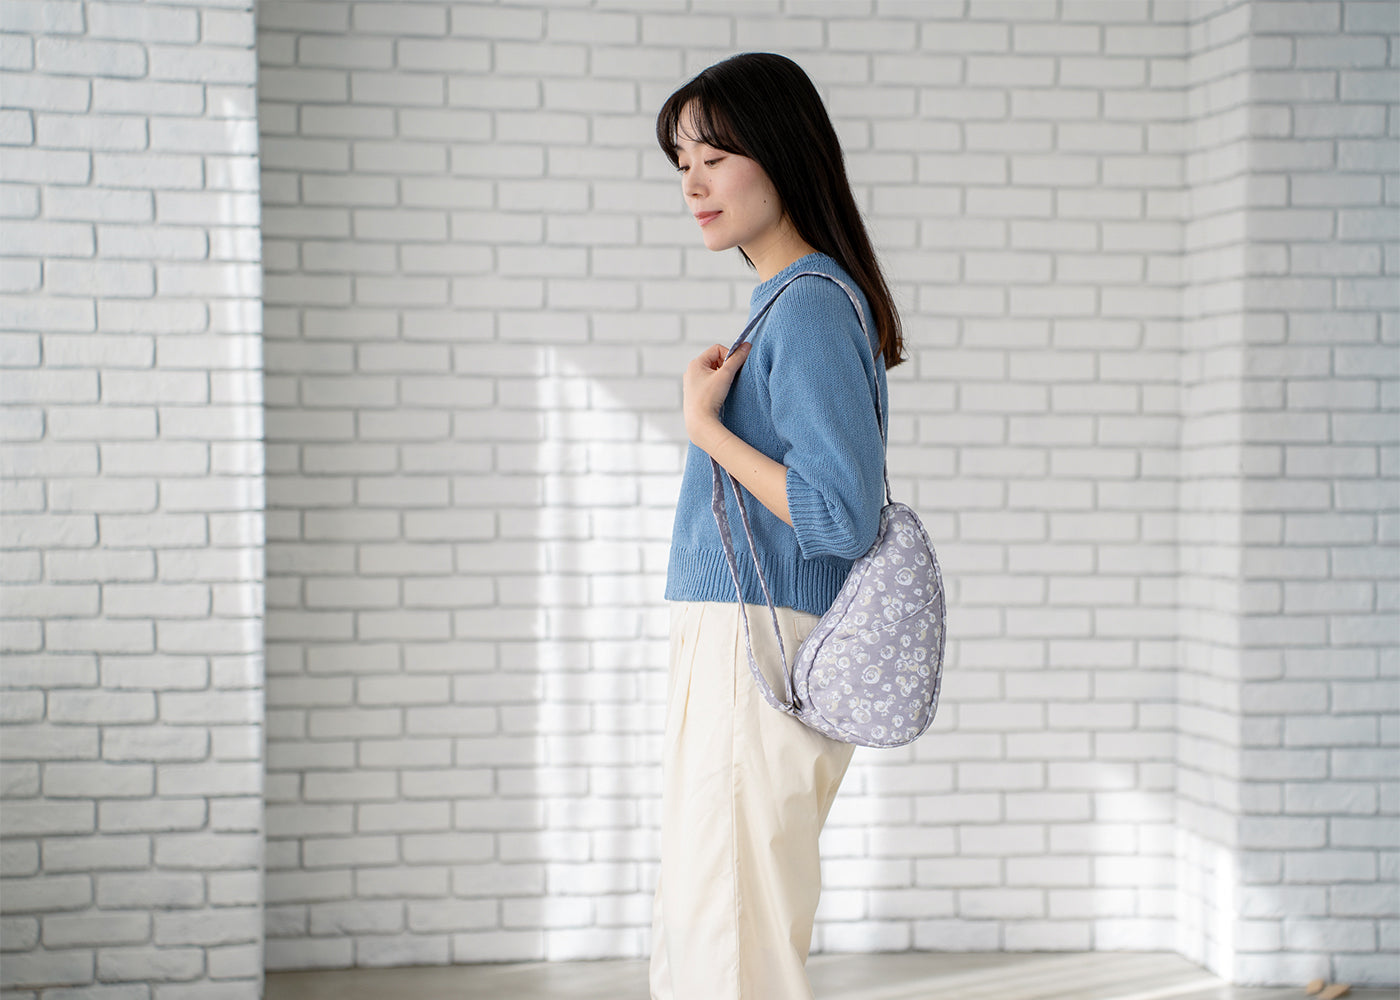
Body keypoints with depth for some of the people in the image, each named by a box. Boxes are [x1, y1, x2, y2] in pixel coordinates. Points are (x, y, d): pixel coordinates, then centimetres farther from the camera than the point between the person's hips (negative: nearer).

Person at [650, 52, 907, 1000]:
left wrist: (704, 424, -15)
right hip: (729, 647, 10)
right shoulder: (786, 302, 16)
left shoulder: (812, 308, -14)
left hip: (760, 654, -10)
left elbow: (841, 518, -21)